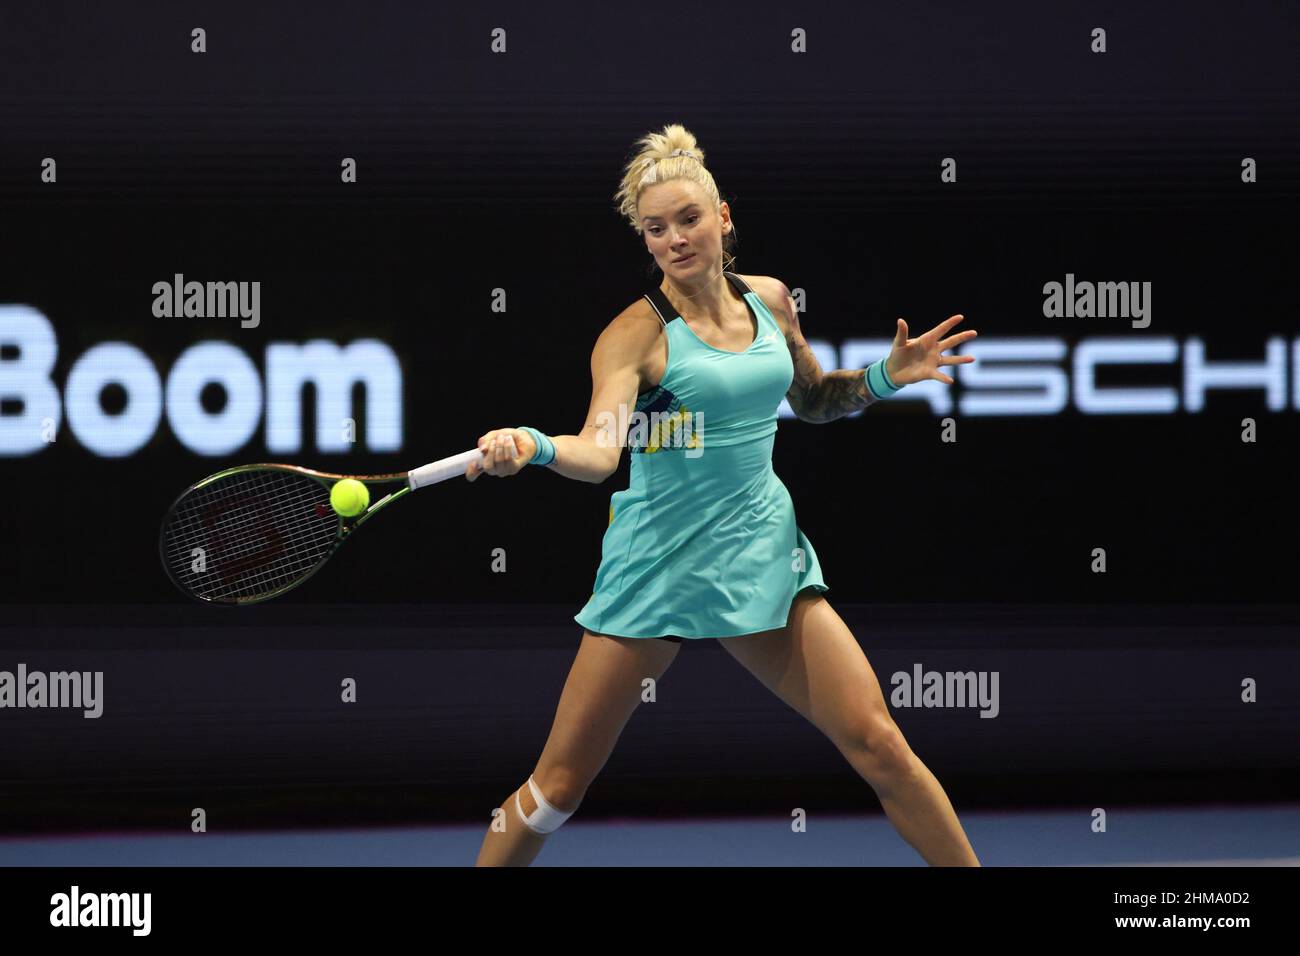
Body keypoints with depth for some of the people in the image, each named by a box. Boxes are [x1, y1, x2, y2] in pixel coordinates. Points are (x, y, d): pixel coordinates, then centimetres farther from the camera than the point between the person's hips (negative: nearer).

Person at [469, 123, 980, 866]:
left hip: (764, 554, 4)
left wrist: (884, 377, 5)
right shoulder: (638, 333, -10)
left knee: (878, 745, -5)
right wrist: (534, 447, -45)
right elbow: (600, 451, -24)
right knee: (561, 782, -3)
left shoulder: (769, 301, 5)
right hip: (659, 563, -3)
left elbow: (814, 400, 23)